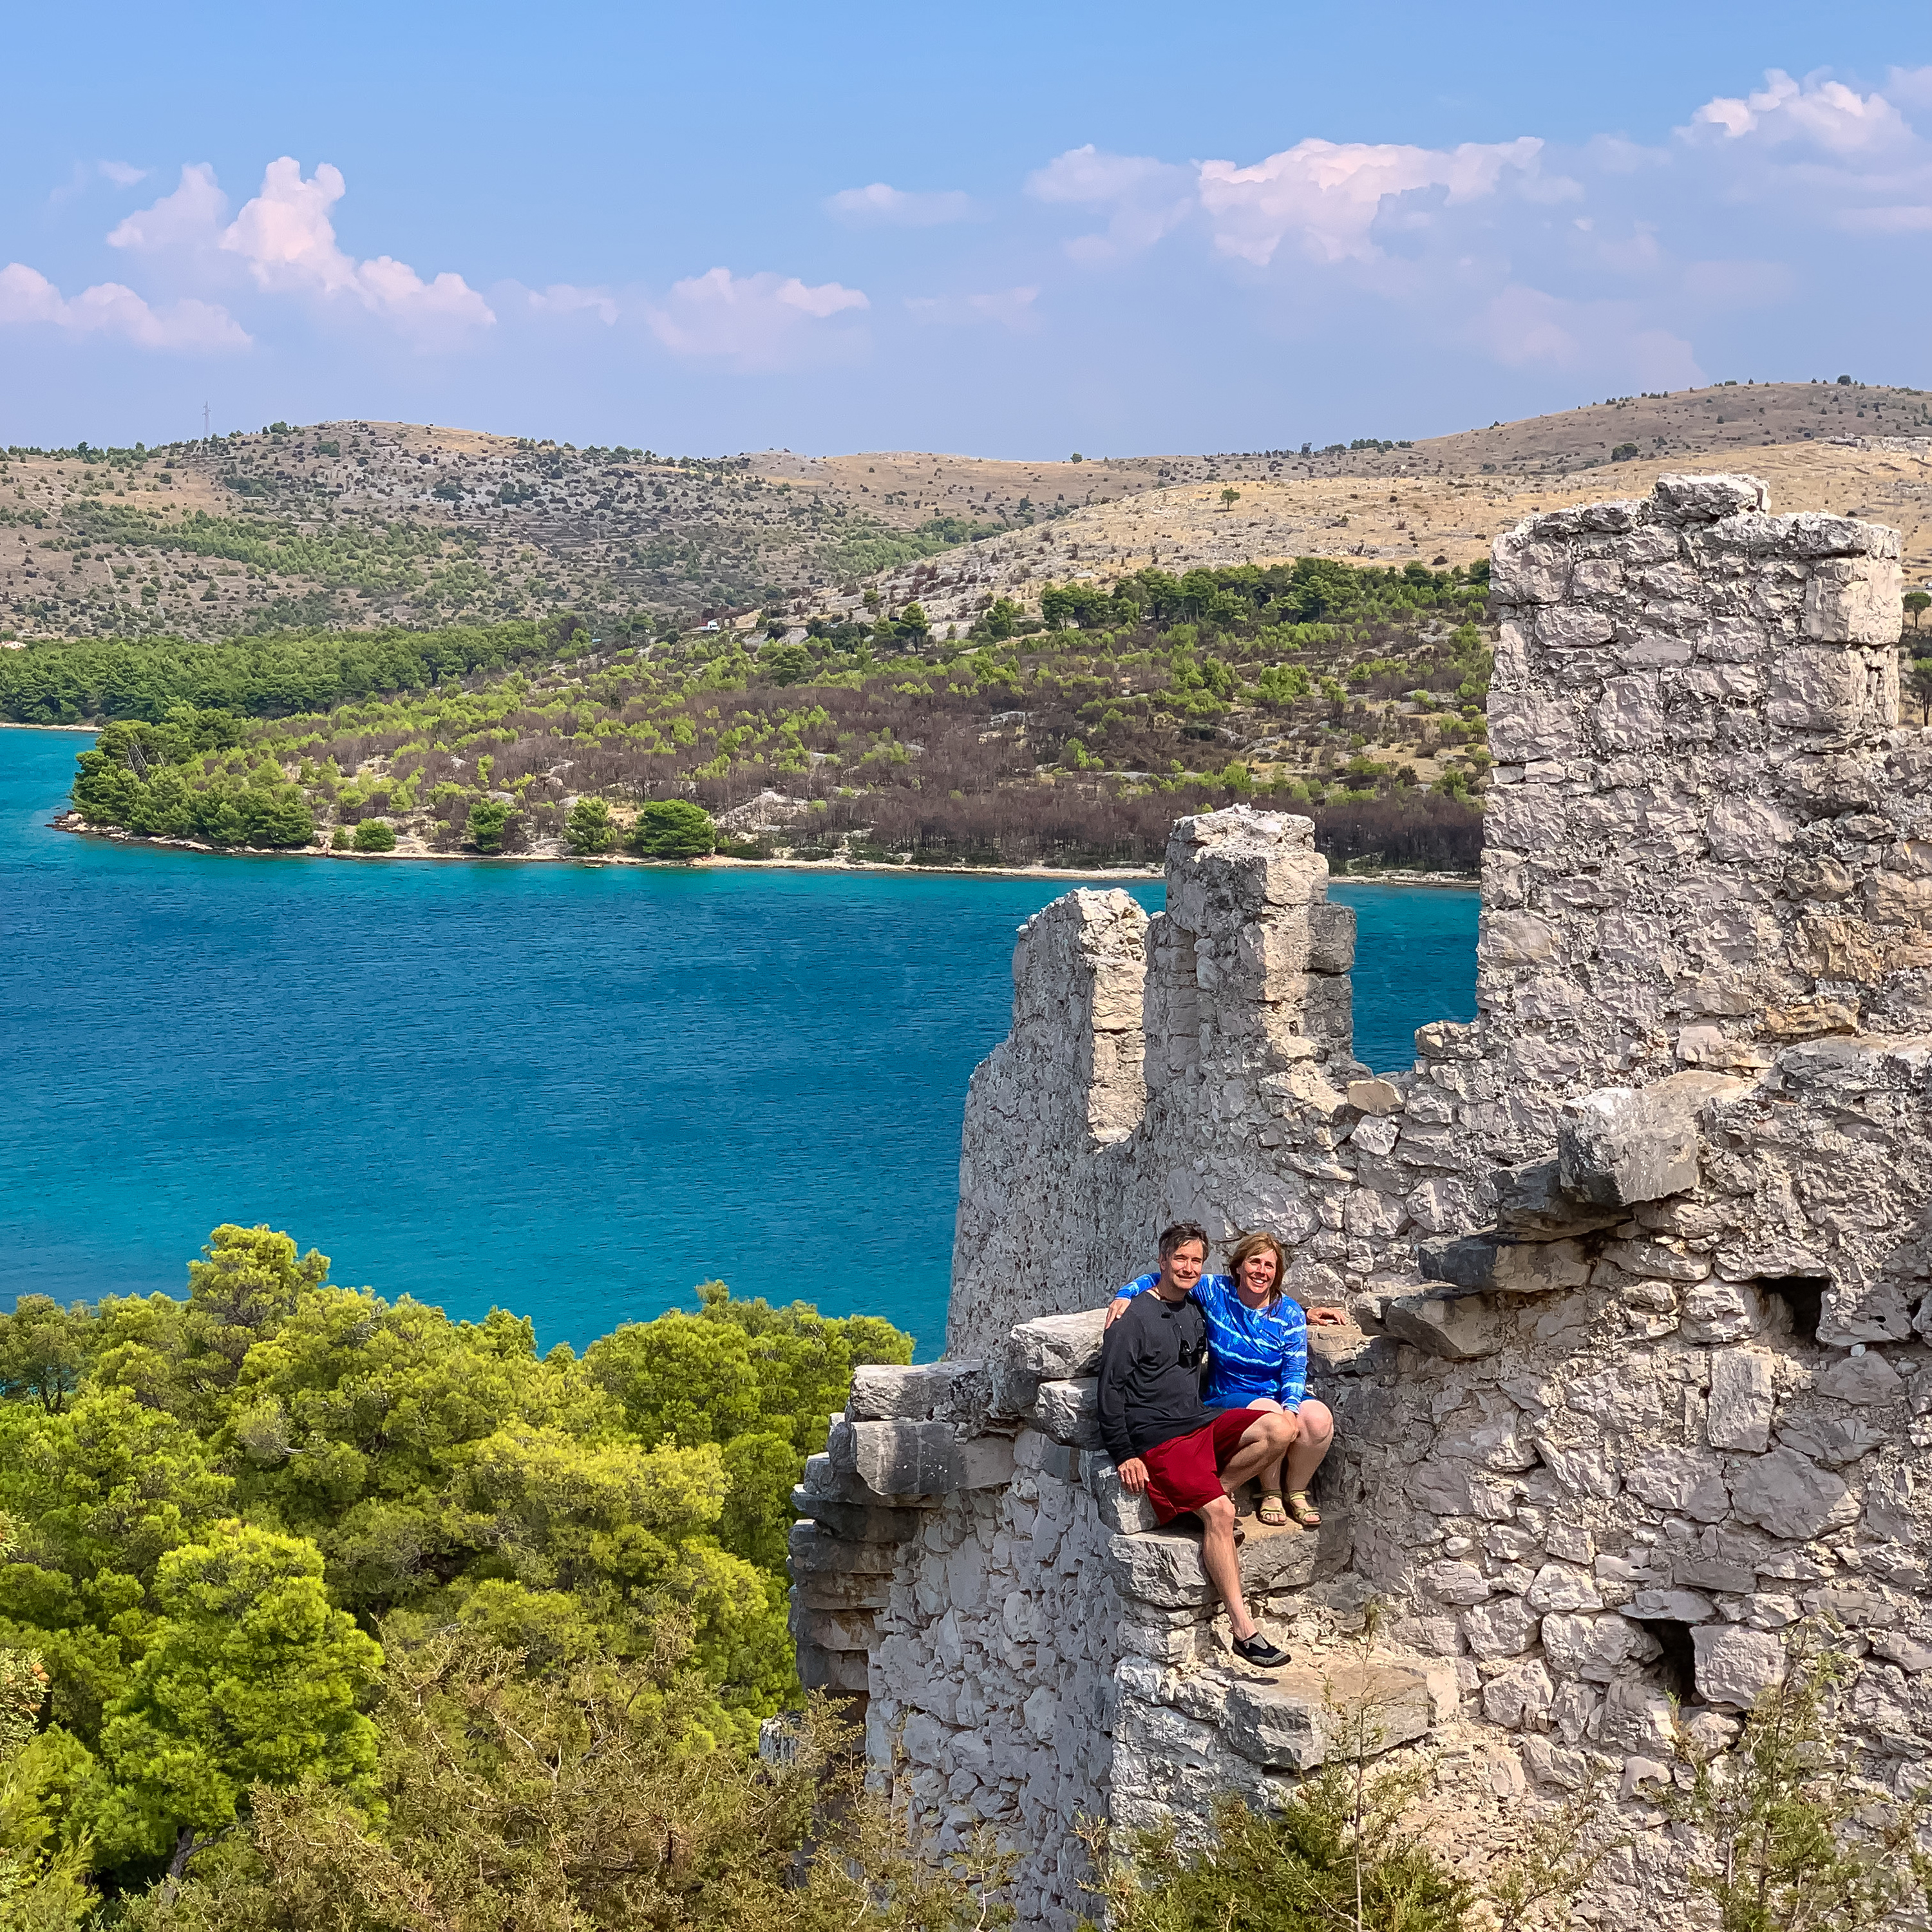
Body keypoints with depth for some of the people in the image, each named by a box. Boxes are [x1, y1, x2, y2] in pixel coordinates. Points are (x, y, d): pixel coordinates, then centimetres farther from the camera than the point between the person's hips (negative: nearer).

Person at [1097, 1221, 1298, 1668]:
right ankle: (1243, 1629, -25)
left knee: (1281, 1428, -20)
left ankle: (1215, 1492, -8)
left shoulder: (1198, 1310, 18)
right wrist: (1125, 1456, -12)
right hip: (1157, 1438, -7)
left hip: (1204, 1423, 7)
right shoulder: (1134, 1317, -2)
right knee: (1218, 1512, -27)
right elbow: (1111, 1389, -6)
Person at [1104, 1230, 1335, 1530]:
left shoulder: (1289, 1313, 1)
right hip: (1229, 1396, -2)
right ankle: (1271, 1495, -12)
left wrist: (1291, 1407, -23)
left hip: (1282, 1396, 2)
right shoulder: (1216, 1292, -2)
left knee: (1319, 1418, -30)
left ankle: (1296, 1493, -4)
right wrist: (1125, 1295, -15)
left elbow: (1295, 1370, -4)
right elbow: (1159, 1280, 5)